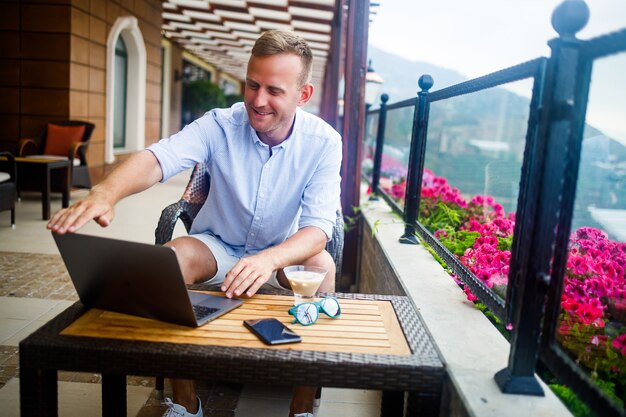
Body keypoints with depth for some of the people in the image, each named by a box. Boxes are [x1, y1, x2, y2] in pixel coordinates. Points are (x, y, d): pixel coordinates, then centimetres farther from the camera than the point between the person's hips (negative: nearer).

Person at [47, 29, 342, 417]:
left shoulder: (323, 142, -17)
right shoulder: (221, 125, -16)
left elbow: (318, 228, -27)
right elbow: (158, 158, -33)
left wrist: (269, 259, -48)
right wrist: (106, 192, -55)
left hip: (283, 254, -1)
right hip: (218, 244, 1)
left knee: (321, 265, -32)